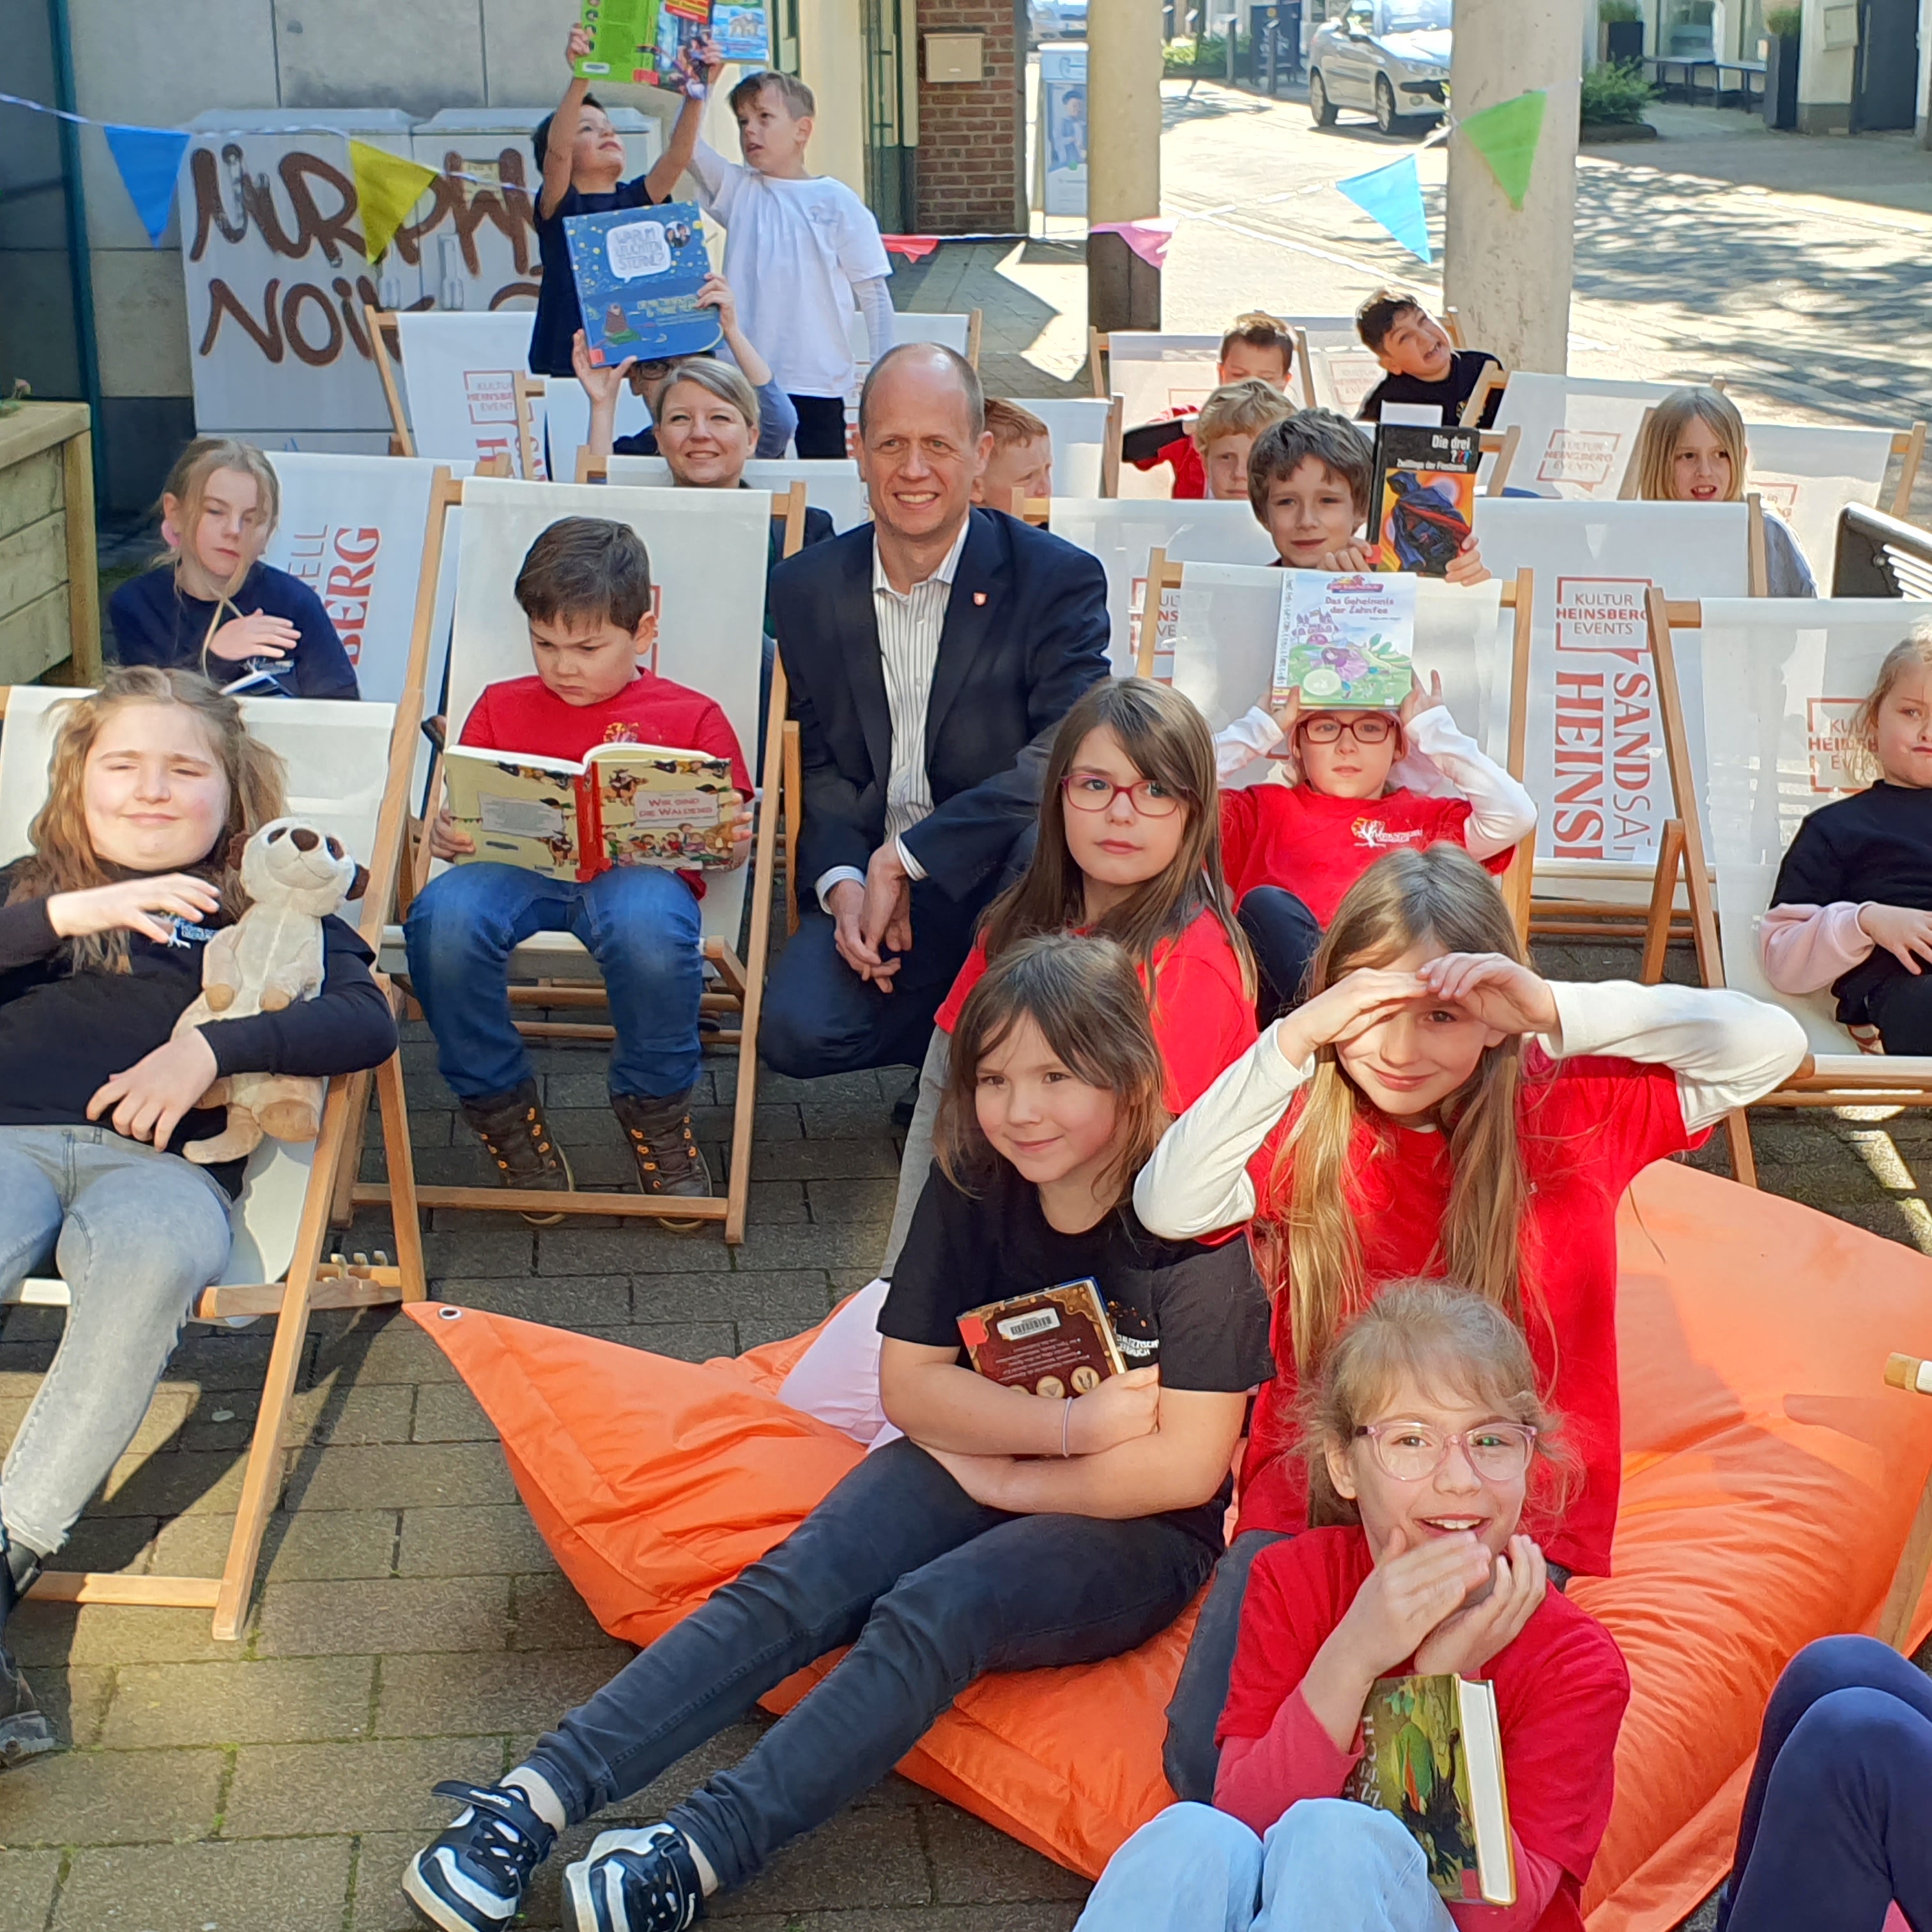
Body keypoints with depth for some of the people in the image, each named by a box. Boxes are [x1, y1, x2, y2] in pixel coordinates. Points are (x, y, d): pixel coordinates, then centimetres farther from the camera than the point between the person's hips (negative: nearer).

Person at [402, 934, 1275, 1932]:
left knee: (930, 1613, -32)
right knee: (793, 1590, -21)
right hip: (972, 1471, 5)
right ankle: (536, 1796, -28)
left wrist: (1004, 1477, -10)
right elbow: (910, 1386, -2)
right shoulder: (973, 1186, -3)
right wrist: (1075, 1422, -17)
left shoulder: (1194, 1221, -18)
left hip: (1140, 1528, -5)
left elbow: (1185, 1467, -18)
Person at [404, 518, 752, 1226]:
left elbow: (729, 837, 15)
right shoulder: (502, 706, 25)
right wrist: (443, 832, -5)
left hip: (638, 872, -2)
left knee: (649, 925, -41)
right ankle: (503, 1110, -10)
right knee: (443, 914, -34)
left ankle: (656, 1114, -10)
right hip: (517, 869, 2)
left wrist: (733, 842, -9)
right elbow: (459, 812, 19)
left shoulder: (690, 718, 18)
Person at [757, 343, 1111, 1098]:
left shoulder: (1059, 579, -6)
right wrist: (842, 886, -10)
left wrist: (904, 859, -20)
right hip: (871, 875, 3)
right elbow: (819, 768, 11)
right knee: (795, 1032, -25)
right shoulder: (806, 589, 7)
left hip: (1006, 873, -3)